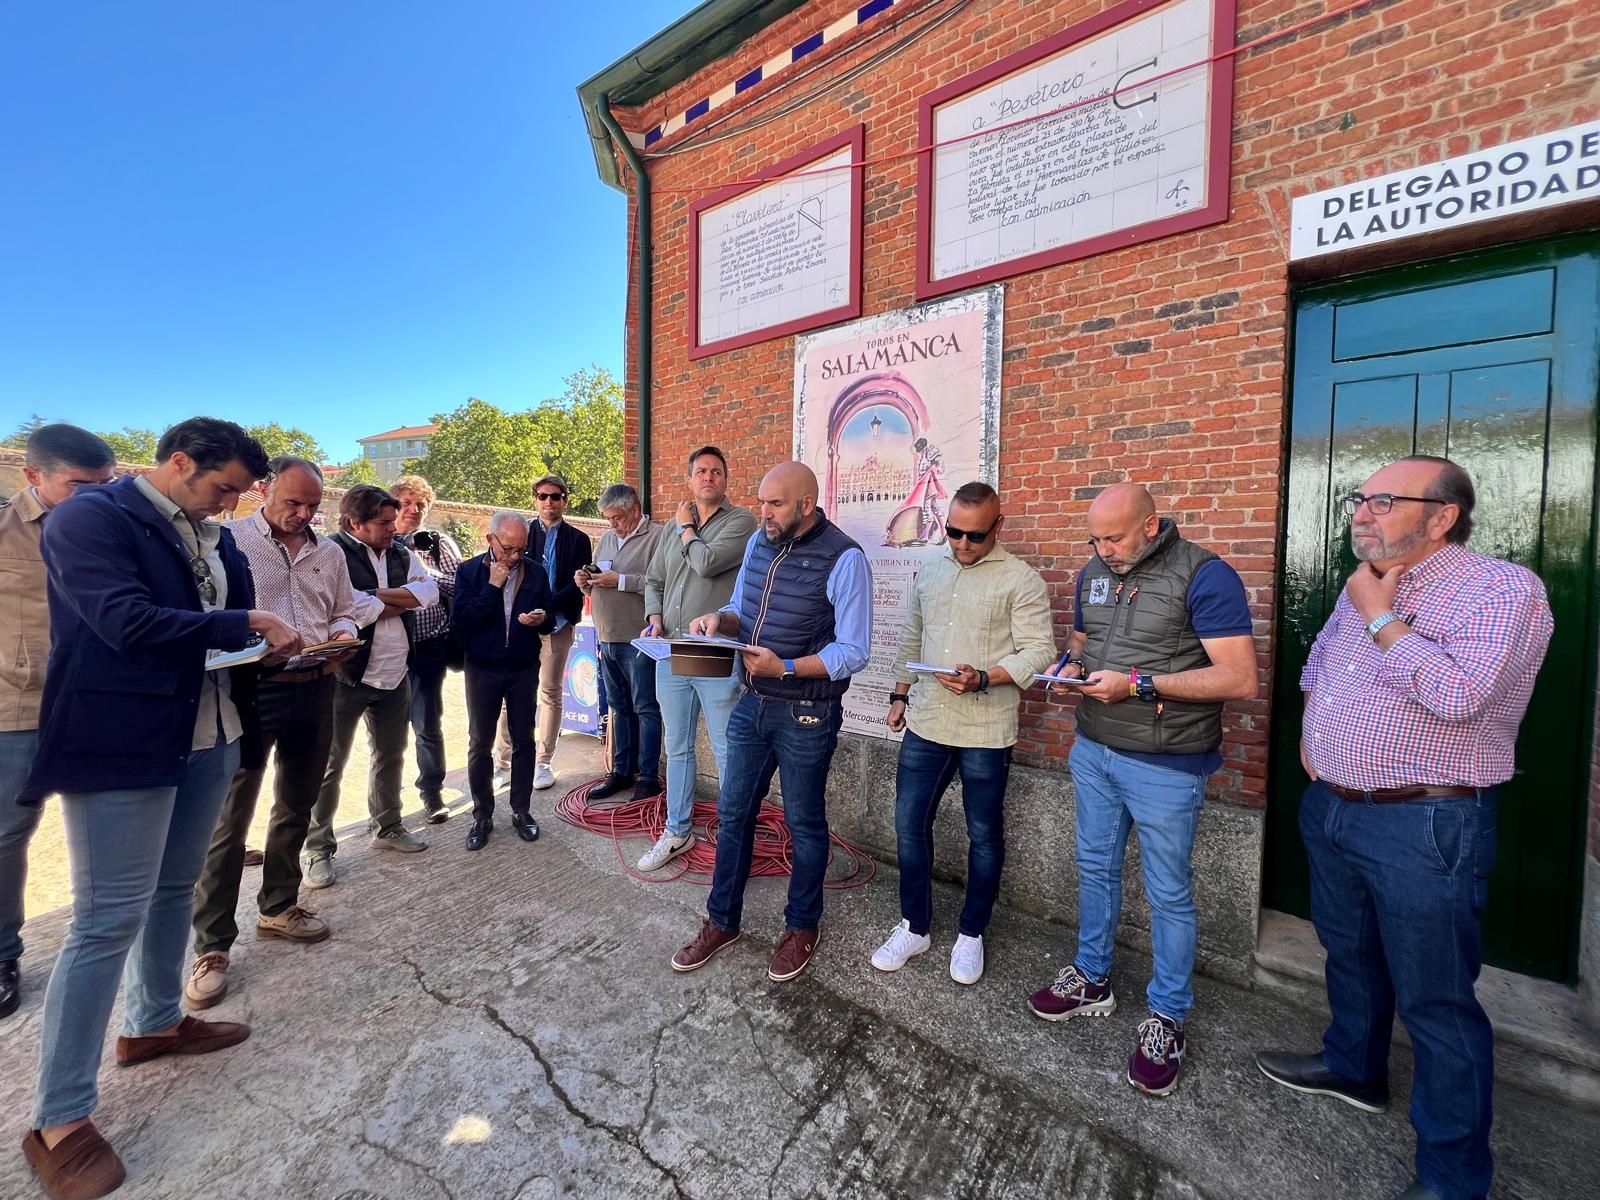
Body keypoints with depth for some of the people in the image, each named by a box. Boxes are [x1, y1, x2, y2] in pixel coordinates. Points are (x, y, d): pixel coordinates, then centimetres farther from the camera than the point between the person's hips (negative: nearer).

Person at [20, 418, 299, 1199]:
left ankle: (154, 1023, 38)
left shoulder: (210, 534, 11)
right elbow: (130, 623, -22)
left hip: (207, 737, 8)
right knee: (107, 918, -2)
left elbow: (235, 614, 15)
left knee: (174, 888, 19)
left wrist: (270, 641, -5)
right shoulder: (89, 518, -11)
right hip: (121, 744, -7)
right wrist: (242, 627, -16)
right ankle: (59, 1124, 13)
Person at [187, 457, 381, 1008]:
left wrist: (343, 632, -3)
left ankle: (278, 907, 34)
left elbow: (347, 610, 18)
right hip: (250, 690, -5)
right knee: (228, 819, 0)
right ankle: (212, 946, 14)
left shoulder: (329, 552, 10)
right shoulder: (229, 540, -5)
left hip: (315, 689, 5)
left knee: (296, 807, 16)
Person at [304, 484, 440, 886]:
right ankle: (319, 848, 20)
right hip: (347, 676, -6)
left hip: (395, 675, 6)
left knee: (390, 756, 18)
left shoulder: (402, 555, 8)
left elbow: (429, 592, -7)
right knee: (330, 764, 5)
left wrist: (376, 597, -15)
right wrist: (398, 601, -12)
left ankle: (388, 828, 35)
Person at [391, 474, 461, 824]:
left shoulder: (439, 542, 2)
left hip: (427, 645, -1)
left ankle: (432, 792, 22)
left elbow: (460, 585, -6)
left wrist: (425, 570, -16)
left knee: (427, 722, 4)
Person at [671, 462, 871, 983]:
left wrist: (785, 668, -25)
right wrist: (720, 619, -7)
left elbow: (853, 651, -16)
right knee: (732, 814, 16)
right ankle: (722, 922, 37)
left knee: (804, 824, 12)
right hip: (751, 704, 6)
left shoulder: (844, 558, -17)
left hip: (807, 714, -6)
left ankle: (802, 927, 36)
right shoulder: (758, 542, 5)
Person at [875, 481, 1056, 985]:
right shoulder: (930, 571, 9)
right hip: (925, 723, 5)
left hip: (986, 731, -4)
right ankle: (914, 928, 29)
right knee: (909, 824, 10)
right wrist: (899, 694, 16)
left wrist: (983, 678, -26)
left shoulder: (1022, 580, -7)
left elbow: (1039, 651, -12)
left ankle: (971, 934, 32)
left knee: (984, 835, 12)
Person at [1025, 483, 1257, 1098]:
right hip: (1093, 749, 7)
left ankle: (1167, 1016, 31)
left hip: (1165, 765, -6)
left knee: (1168, 894, 10)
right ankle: (1092, 979, 40)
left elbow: (1241, 679, -20)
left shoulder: (1205, 577, -16)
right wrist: (1070, 667, -5)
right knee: (1096, 868, 20)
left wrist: (1139, 683, -25)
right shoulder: (1092, 573, 5)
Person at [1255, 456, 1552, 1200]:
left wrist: (1379, 617, -17)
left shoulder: (1503, 589, -13)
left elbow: (1459, 694, -27)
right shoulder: (1363, 588, 9)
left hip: (1425, 828, -7)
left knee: (1435, 1002, 6)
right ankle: (1353, 1068, 46)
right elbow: (1316, 664, 24)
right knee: (1349, 955, 24)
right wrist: (1309, 730, 11)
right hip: (1329, 810, 7)